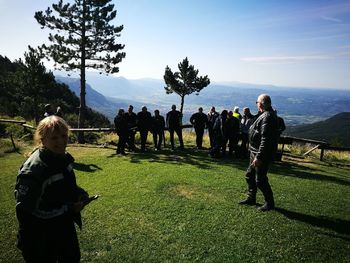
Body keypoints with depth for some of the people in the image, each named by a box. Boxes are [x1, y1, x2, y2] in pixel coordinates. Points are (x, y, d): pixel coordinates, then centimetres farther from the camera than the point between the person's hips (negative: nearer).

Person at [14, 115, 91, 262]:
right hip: (44, 235, -7)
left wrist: (80, 194, -8)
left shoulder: (64, 157, -6)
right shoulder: (32, 171, -29)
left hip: (67, 225, 7)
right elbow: (24, 211, -26)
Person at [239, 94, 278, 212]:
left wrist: (259, 157, -27)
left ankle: (269, 203, 17)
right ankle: (251, 198, 33)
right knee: (250, 175, 19)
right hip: (255, 151, 11)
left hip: (262, 154, -11)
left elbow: (265, 140, -27)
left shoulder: (267, 117, -22)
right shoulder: (264, 115, 12)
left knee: (260, 179, -1)